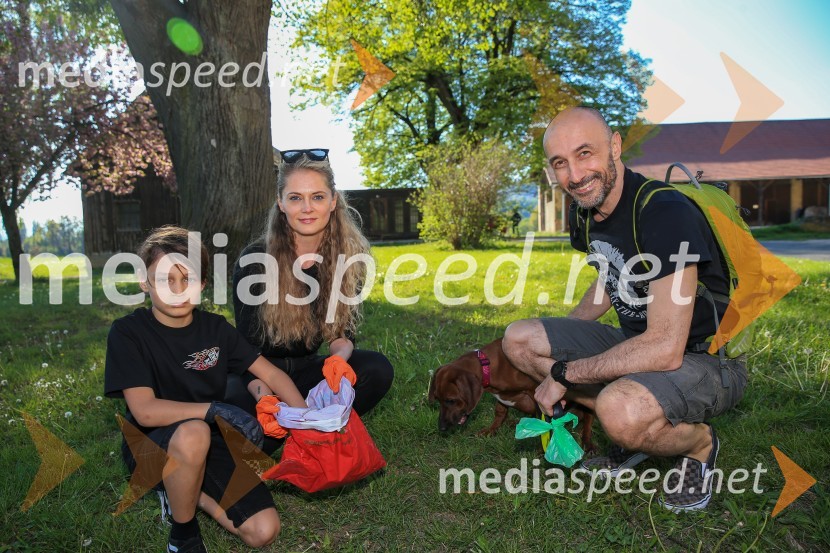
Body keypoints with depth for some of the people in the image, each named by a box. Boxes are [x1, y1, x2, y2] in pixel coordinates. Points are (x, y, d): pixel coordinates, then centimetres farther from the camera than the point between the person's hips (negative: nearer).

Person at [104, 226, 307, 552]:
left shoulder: (215, 327, -2)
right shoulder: (128, 333, -13)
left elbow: (271, 374, -2)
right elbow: (145, 411, -23)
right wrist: (217, 410, -33)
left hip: (211, 443, 4)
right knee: (193, 433, -39)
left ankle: (180, 489, 13)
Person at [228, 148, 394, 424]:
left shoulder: (348, 256, -8)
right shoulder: (255, 259, -17)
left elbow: (343, 333, -3)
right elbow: (247, 348, -16)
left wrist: (338, 359, -28)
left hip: (307, 370, 3)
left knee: (377, 369, -24)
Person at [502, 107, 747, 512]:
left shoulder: (665, 213, -28)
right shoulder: (583, 210, -1)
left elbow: (664, 349, -33)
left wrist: (564, 372, -23)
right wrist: (559, 337, 10)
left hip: (709, 360, -8)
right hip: (637, 342, 8)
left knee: (620, 410, -38)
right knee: (519, 339, -2)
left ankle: (699, 441, -1)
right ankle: (637, 432, 5)